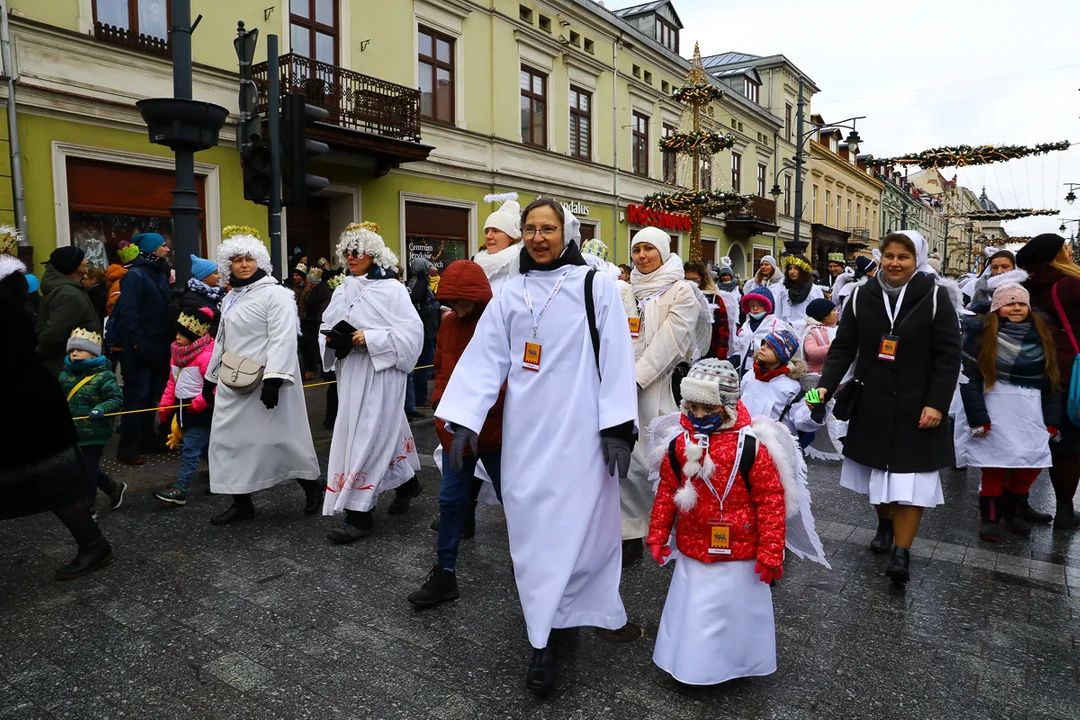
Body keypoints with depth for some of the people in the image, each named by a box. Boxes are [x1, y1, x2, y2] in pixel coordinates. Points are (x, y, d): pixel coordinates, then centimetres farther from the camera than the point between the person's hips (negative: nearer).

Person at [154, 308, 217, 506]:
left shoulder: (207, 355, -20)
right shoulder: (178, 354, 9)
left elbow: (214, 385, -25)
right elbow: (173, 383, 15)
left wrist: (198, 404, -25)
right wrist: (164, 406, 10)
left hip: (201, 411, -9)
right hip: (186, 409, 9)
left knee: (190, 450, -7)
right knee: (205, 447, 20)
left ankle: (179, 490, -5)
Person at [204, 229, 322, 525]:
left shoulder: (275, 293, -10)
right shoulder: (230, 298, 17)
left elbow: (283, 339, -20)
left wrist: (273, 378, -27)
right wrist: (211, 376, 24)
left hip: (265, 382, -8)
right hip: (234, 383, 9)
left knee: (283, 435, 0)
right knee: (230, 439, 9)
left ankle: (312, 486, 20)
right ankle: (241, 502, 19)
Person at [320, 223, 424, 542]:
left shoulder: (391, 289, -9)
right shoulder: (344, 290, 11)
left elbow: (412, 330, -16)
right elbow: (329, 325, 18)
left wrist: (370, 338, -22)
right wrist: (332, 338, -4)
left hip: (380, 373, -7)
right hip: (351, 373, 7)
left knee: (368, 438, -7)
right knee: (385, 432, 16)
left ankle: (359, 514, 1)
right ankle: (406, 481, 37)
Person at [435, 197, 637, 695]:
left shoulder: (595, 286, 0)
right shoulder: (510, 293, 9)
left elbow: (616, 359, -4)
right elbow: (485, 359, 4)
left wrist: (617, 428, -9)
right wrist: (463, 421, -4)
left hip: (581, 429, -2)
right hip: (527, 431, 3)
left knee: (580, 520, 4)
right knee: (534, 526, 6)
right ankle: (543, 639, 18)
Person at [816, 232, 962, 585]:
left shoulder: (934, 297, -6)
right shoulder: (861, 297, 0)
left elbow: (949, 356, -6)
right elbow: (843, 347, 0)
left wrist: (936, 404, -14)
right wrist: (825, 386, -14)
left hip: (916, 407, -3)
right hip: (872, 404, 3)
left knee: (910, 479, -3)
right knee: (878, 471, 15)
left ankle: (902, 552, 7)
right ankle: (885, 523, 39)